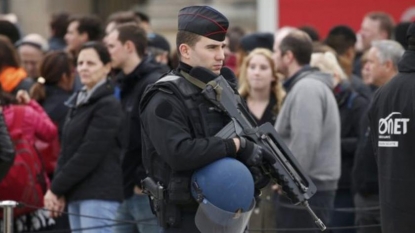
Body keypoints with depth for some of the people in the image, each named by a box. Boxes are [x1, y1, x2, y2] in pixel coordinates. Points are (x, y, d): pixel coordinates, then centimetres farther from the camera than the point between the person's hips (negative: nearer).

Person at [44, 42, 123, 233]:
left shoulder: (109, 105, -8)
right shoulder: (77, 102, 18)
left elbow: (90, 153, -15)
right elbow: (66, 150, 15)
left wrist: (56, 188, -11)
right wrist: (60, 192, 0)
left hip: (99, 194, -8)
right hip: (76, 193, 9)